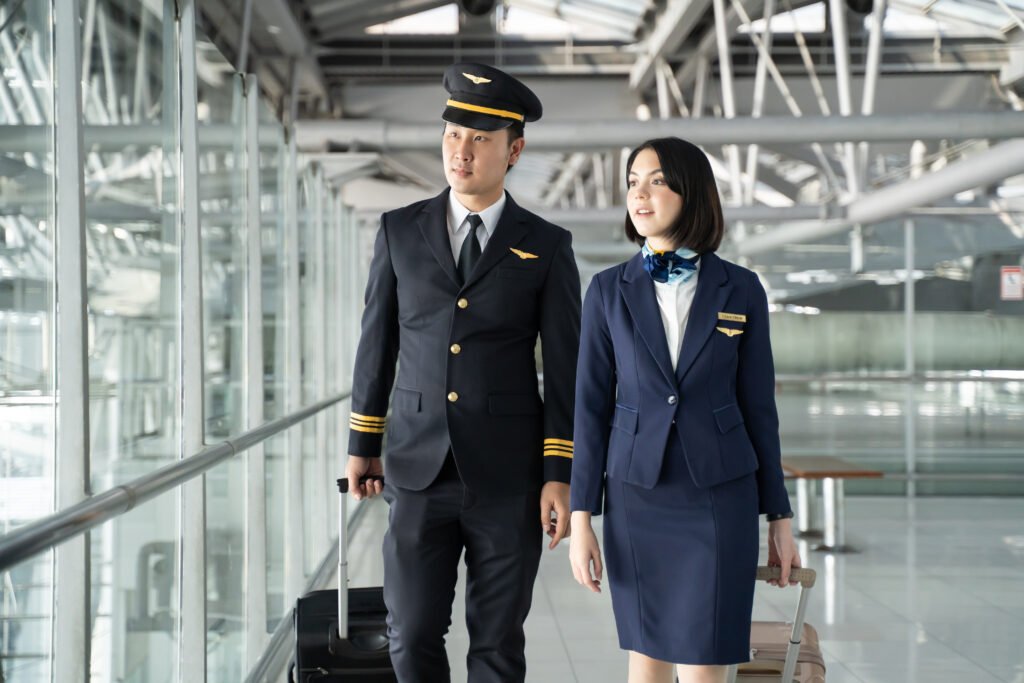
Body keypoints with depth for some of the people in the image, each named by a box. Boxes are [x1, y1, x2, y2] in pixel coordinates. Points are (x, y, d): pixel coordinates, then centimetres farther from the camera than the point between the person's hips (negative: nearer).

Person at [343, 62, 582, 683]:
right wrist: (362, 444, 11)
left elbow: (565, 370, -1)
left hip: (507, 474, -1)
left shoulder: (547, 247, 0)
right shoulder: (400, 231, 5)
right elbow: (378, 343, 11)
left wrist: (560, 476, -6)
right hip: (419, 469, 2)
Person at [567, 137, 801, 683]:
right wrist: (580, 518, -3)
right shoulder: (609, 291, 1)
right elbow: (592, 407, 1)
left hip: (720, 497, -1)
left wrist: (779, 519, 4)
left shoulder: (741, 290, 0)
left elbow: (758, 407, 4)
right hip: (636, 498, 1)